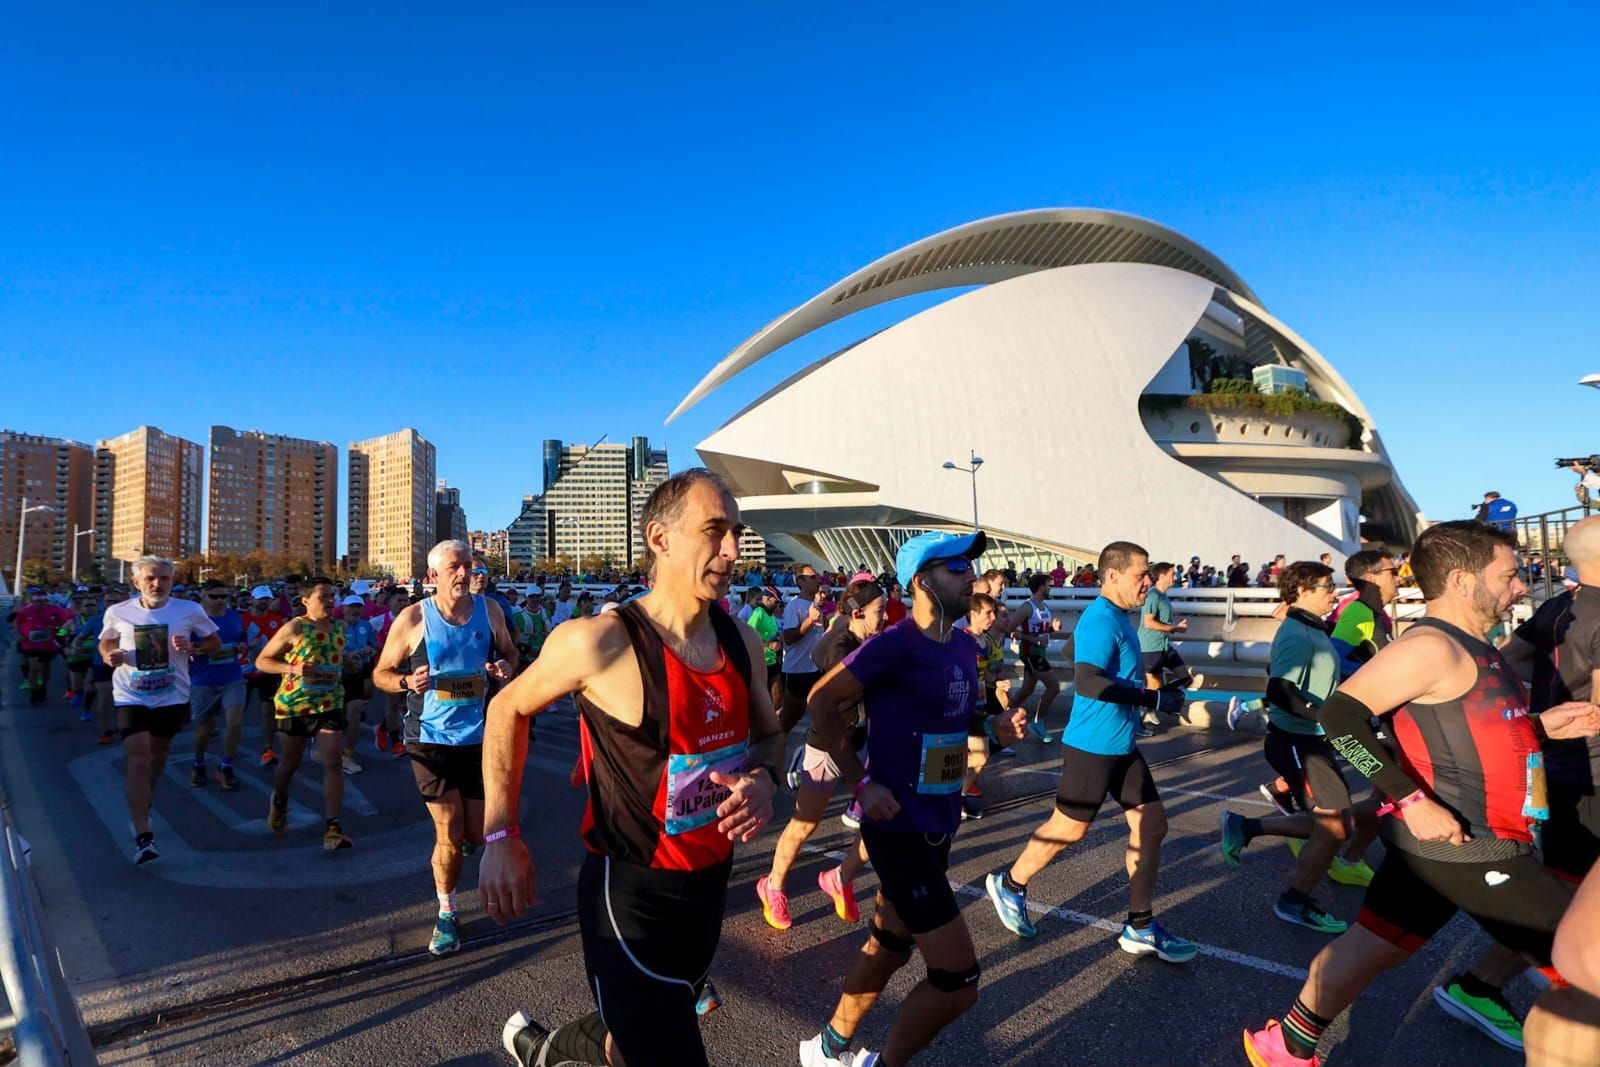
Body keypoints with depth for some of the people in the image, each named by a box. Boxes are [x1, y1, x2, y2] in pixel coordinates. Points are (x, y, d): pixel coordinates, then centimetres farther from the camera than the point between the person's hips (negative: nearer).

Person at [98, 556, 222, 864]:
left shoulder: (190, 611, -7)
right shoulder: (117, 613, -4)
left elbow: (216, 644, 3)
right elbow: (105, 643, 14)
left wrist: (192, 647, -18)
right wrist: (109, 656, -9)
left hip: (172, 697, 2)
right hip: (131, 697, -1)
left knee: (158, 755, 20)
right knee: (138, 760, -12)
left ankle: (142, 806, 48)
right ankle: (142, 836, -11)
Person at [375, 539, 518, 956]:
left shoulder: (489, 610, 0)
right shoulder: (412, 619, -7)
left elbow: (509, 652, 14)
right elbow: (381, 673, 1)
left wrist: (507, 667, -9)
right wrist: (407, 682, -21)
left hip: (480, 737, 2)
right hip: (431, 739, -2)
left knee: (479, 834, 8)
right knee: (450, 836, 0)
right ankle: (446, 914, 26)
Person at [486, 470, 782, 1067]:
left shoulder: (742, 641, -4)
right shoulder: (599, 642, -21)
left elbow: (767, 733, 11)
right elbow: (508, 709, -4)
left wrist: (762, 778, -11)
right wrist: (499, 836, -7)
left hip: (711, 882, 7)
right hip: (632, 890, -7)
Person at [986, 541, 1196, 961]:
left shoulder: (1117, 618, 10)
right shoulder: (1100, 620, -21)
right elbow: (1088, 682, -33)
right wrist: (1154, 698, -29)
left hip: (1122, 745, 9)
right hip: (1093, 746, -9)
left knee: (1152, 823, 8)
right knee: (1068, 829, 5)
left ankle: (1140, 929, 19)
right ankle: (1009, 884, 27)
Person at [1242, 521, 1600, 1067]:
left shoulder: (1468, 647, 12)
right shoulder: (1432, 646, -20)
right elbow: (1341, 714, -27)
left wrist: (1539, 726, 12)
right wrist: (1413, 800, -28)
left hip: (1441, 843, 9)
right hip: (1465, 848, -9)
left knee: (1369, 947, 16)